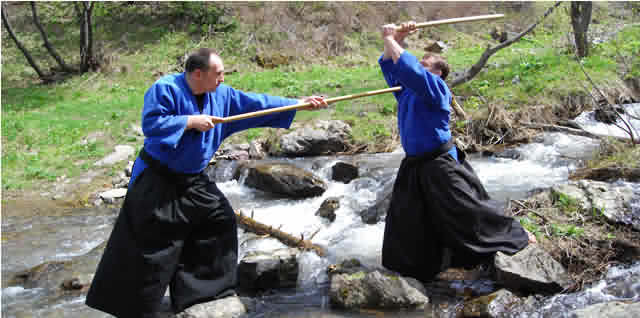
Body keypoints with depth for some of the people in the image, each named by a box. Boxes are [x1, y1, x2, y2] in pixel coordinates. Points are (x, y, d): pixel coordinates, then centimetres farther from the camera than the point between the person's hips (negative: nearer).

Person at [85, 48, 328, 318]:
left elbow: (257, 103, 2)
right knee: (145, 244, -6)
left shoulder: (221, 95, 1)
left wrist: (299, 104, 0)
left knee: (220, 219, 13)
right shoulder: (165, 88, -17)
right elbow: (150, 124, -26)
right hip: (157, 181, -8)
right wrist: (191, 121, -26)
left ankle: (210, 287, 27)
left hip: (193, 180, 8)